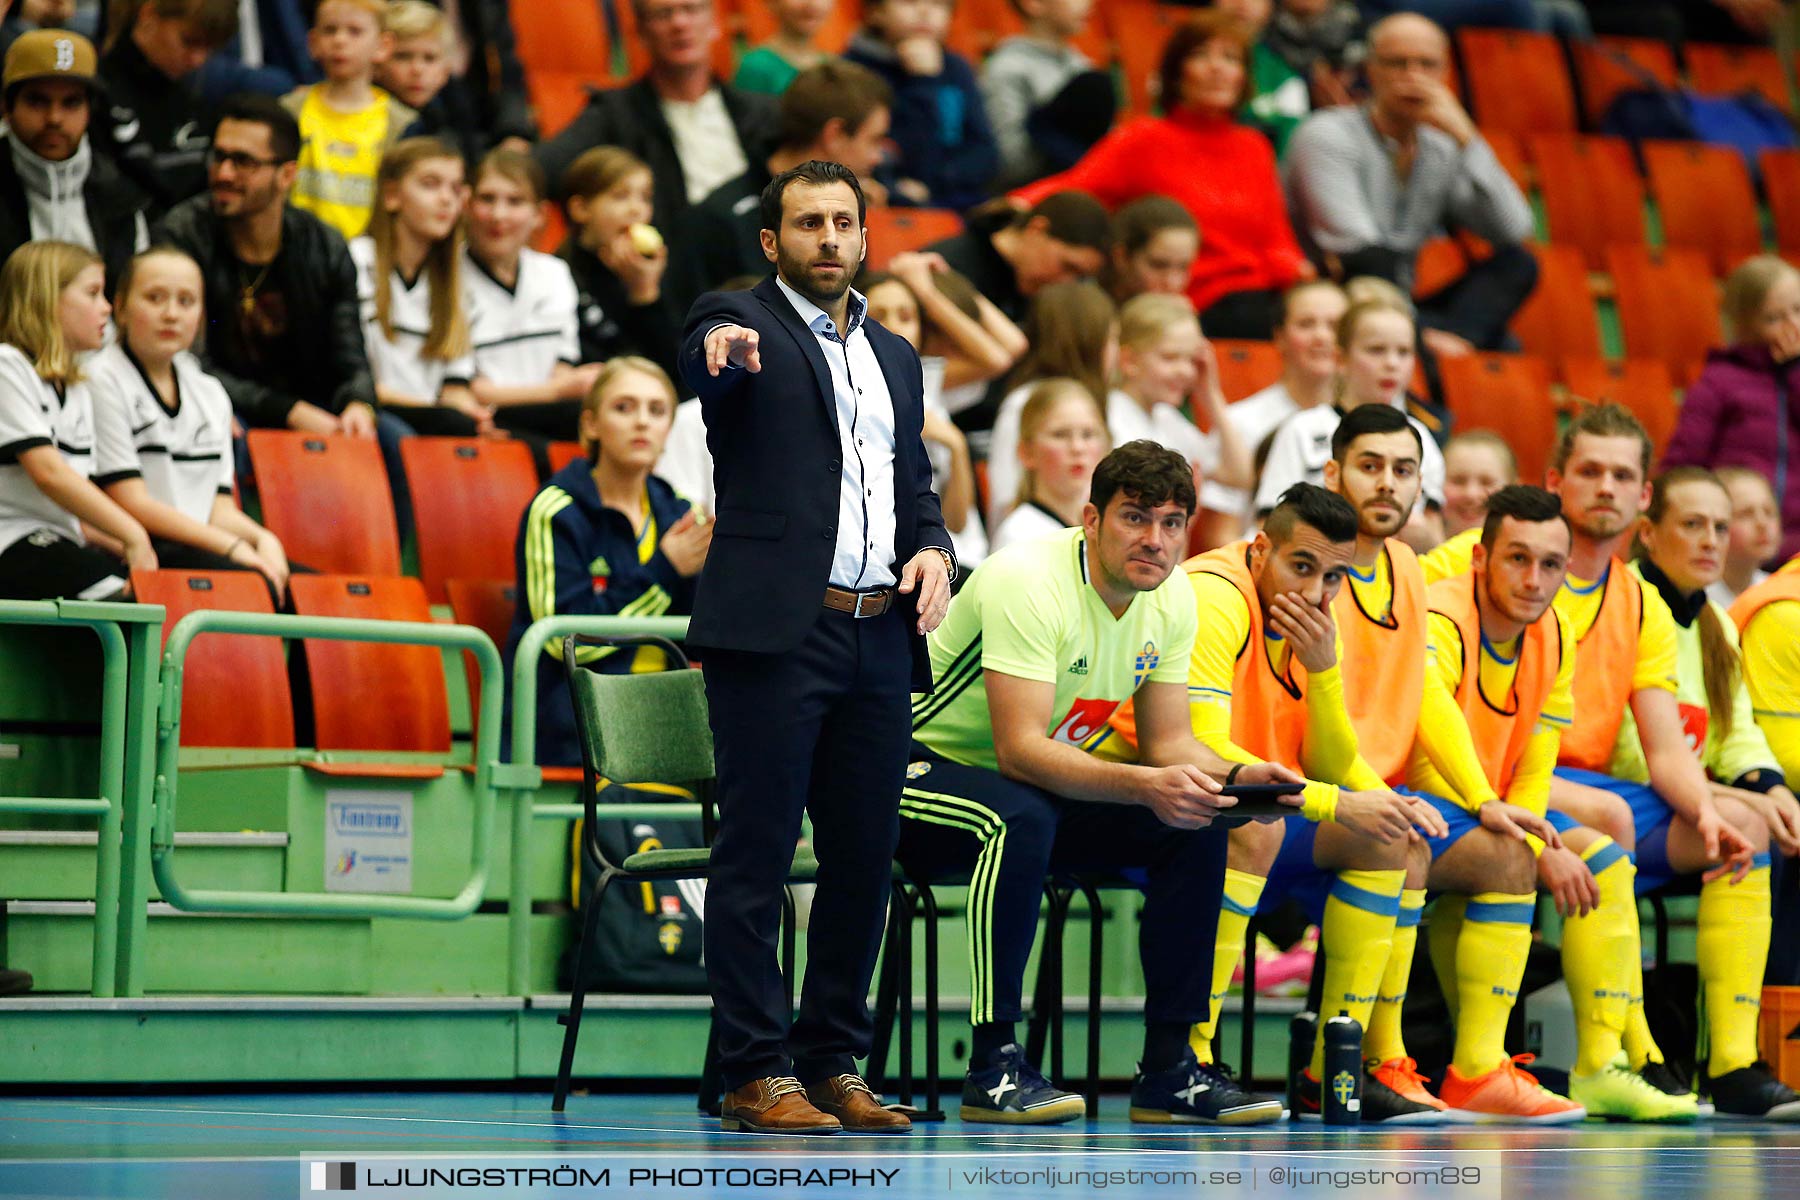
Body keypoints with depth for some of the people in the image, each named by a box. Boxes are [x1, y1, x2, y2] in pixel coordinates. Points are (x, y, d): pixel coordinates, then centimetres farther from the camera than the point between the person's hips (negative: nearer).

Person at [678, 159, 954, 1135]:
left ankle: (832, 1063, 15)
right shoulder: (743, 321, 2)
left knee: (864, 860, 7)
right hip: (776, 630, -6)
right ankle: (757, 1073, -3)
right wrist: (720, 346, -46)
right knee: (756, 857, -5)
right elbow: (703, 360, -22)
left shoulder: (895, 356, 21)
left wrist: (934, 550, 3)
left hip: (881, 639, 6)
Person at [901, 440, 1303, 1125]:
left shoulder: (1172, 599, -2)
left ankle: (1168, 1068, -8)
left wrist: (1235, 777, -20)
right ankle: (993, 1066, -32)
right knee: (1023, 817, -39)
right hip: (925, 768, -8)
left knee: (1197, 824, -11)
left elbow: (1167, 743, 2)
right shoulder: (1026, 582, -27)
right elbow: (1019, 749, -34)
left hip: (1044, 787, 8)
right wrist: (1145, 784, -44)